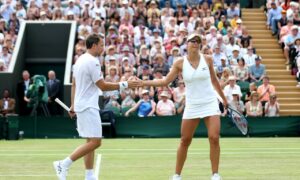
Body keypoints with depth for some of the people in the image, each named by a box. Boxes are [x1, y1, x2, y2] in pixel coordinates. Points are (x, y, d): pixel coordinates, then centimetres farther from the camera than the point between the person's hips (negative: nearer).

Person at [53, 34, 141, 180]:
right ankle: (63, 164, -12)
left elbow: (74, 85, 17)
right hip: (88, 107, -10)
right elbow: (103, 86, -16)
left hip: (81, 106, 10)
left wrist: (73, 105, 21)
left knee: (91, 141, 11)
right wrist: (125, 84, -13)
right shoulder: (92, 62, -16)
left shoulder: (80, 60, 13)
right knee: (95, 142, -11)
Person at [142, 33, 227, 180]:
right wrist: (143, 82, -14)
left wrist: (224, 98, 19)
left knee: (214, 138, -12)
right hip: (192, 106, 0)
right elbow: (165, 81, -5)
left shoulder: (207, 59, -1)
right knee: (185, 141, 4)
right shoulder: (180, 63, -4)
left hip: (210, 103, 0)